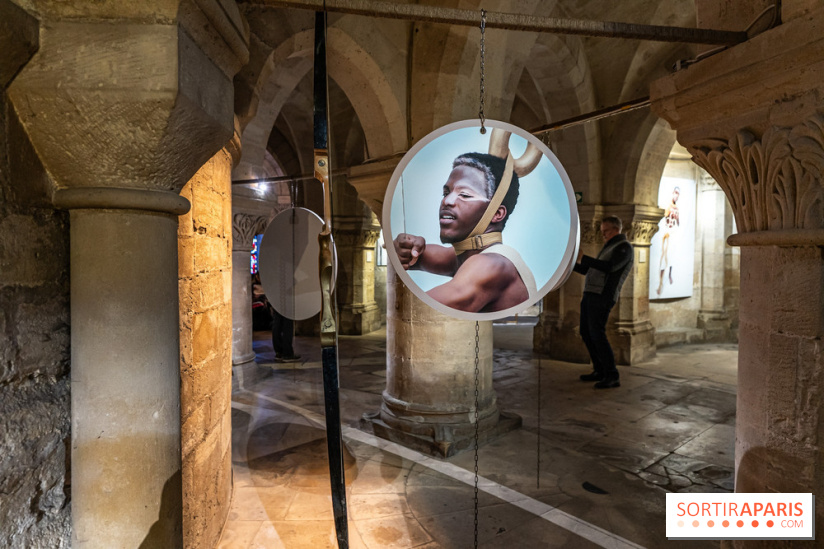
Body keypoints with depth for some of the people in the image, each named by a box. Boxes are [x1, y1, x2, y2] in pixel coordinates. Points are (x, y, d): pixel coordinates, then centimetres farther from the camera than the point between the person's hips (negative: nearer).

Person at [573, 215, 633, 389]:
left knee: (597, 334, -15)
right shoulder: (609, 247, 26)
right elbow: (590, 270, 28)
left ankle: (612, 376, -11)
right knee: (586, 333, 10)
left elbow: (609, 267, -20)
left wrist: (583, 258, -19)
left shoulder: (624, 246, -4)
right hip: (590, 294, 10)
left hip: (603, 296, -10)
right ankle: (600, 371, 19)